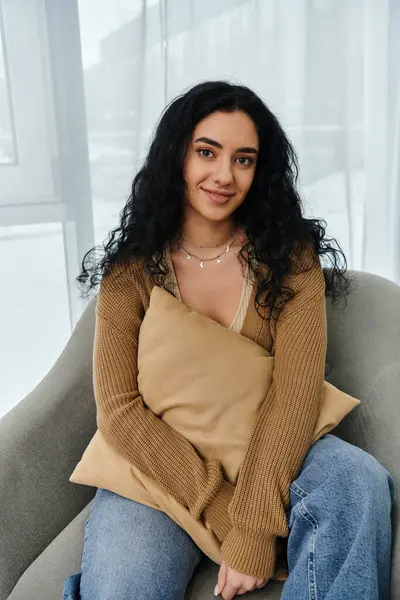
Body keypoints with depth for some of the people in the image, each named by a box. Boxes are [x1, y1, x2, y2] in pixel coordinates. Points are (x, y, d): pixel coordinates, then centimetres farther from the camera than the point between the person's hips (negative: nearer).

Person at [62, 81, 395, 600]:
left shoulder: (289, 255, -3)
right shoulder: (131, 271, -3)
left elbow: (295, 391, -13)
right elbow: (119, 411, -9)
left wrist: (254, 528, -22)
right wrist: (223, 509, -19)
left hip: (270, 455, 2)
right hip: (158, 464, -1)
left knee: (358, 479, -29)